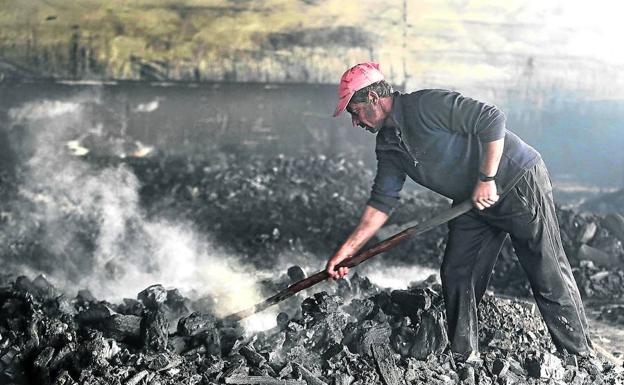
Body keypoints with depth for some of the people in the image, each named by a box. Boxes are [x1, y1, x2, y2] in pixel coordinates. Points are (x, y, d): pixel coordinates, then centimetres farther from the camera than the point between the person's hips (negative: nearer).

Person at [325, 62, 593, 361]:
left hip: (520, 182, -8)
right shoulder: (388, 145, 5)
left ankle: (580, 359, 10)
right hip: (472, 203, 9)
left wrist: (486, 179, -24)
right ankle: (464, 361, 16)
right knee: (455, 276, 4)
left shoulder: (426, 105, -22)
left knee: (549, 278, -3)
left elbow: (491, 120, -25)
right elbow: (381, 202, 5)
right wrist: (347, 250, -1)